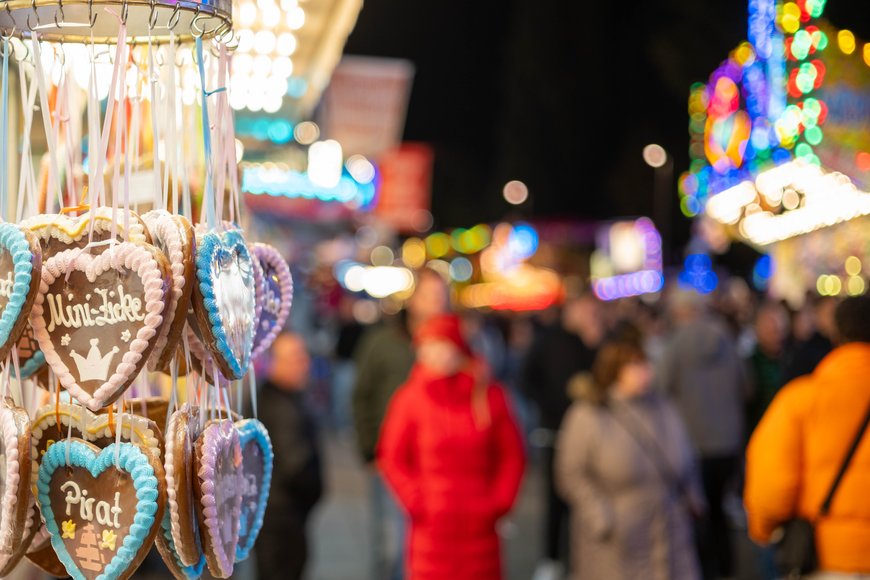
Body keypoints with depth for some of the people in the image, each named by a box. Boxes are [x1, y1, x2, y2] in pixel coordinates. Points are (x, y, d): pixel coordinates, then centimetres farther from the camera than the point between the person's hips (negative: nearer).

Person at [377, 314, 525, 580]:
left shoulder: (489, 395, 1)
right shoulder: (411, 398, -3)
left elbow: (512, 455, 7)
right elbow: (392, 458, 1)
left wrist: (499, 501, 0)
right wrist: (416, 502, -6)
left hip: (479, 524, 2)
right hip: (433, 525, -1)